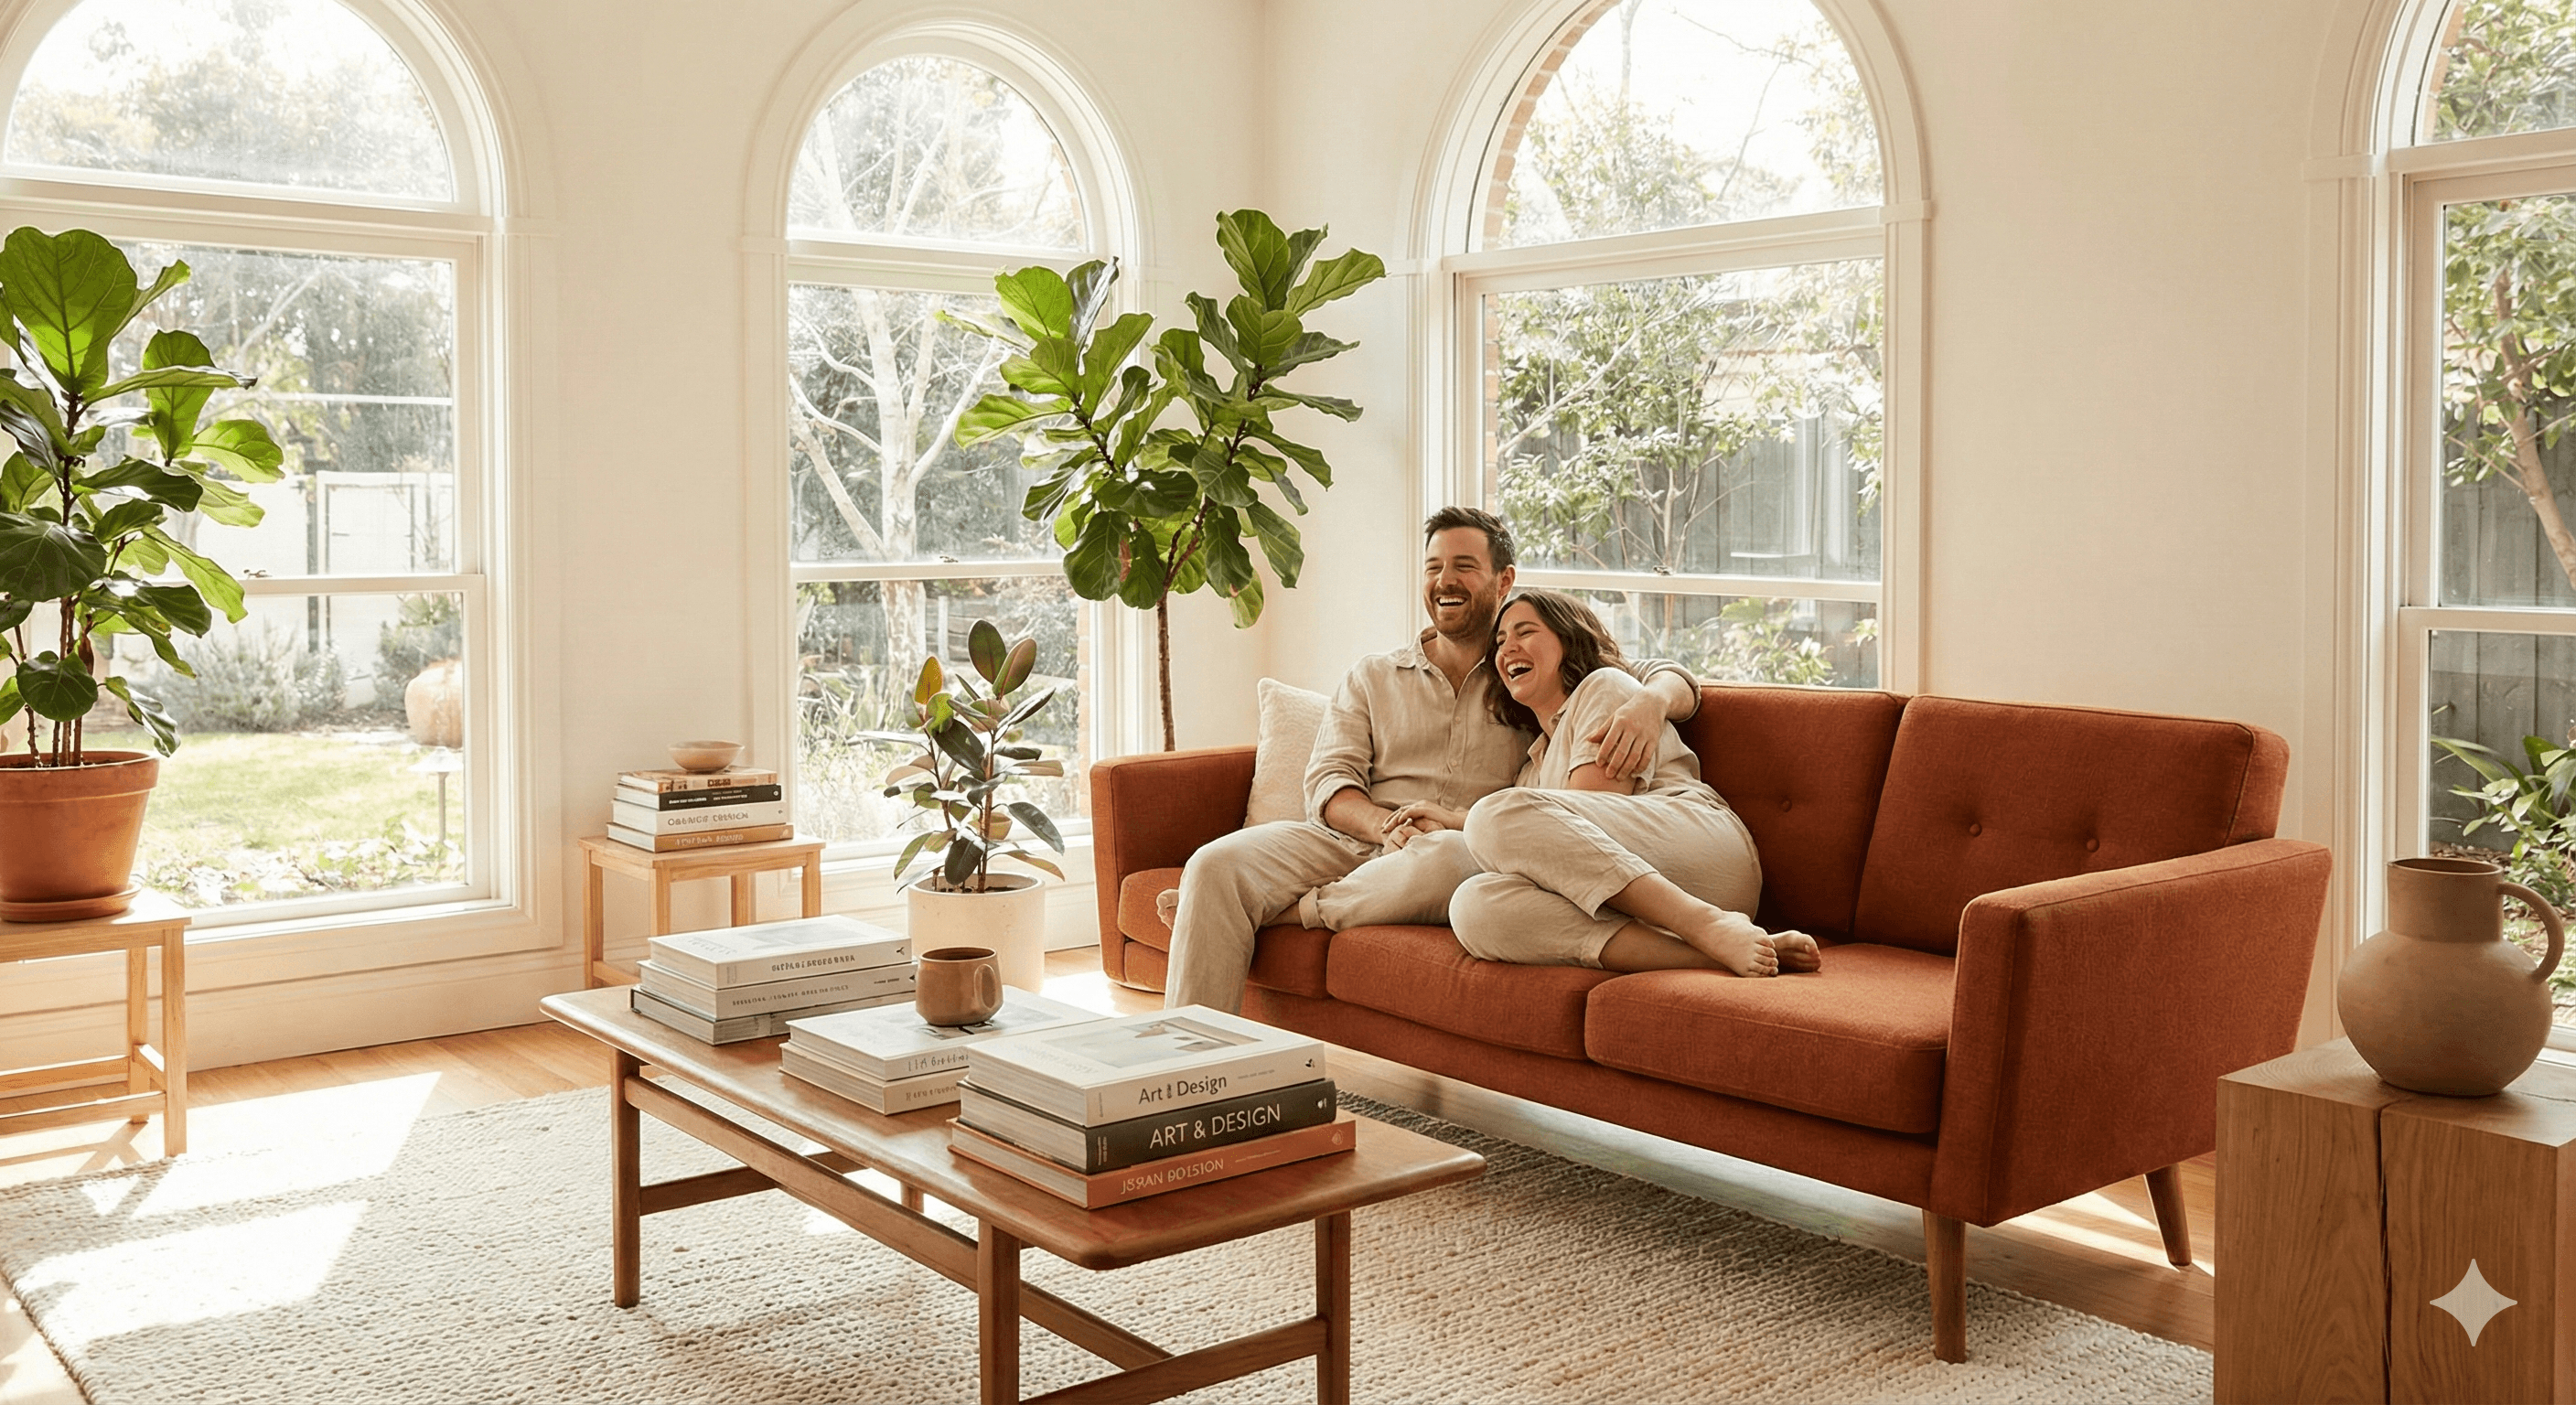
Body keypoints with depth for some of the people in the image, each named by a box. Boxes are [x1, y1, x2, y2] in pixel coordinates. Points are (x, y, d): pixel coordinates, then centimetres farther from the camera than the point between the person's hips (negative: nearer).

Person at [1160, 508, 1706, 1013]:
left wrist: (1648, 703, -17)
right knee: (1218, 863, -24)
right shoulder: (1373, 677, 21)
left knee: (1447, 856, -40)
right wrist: (1386, 823, -15)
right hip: (1353, 841, 2)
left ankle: (1298, 911, -22)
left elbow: (1671, 678, 9)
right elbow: (1328, 782, 9)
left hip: (1466, 850, -2)